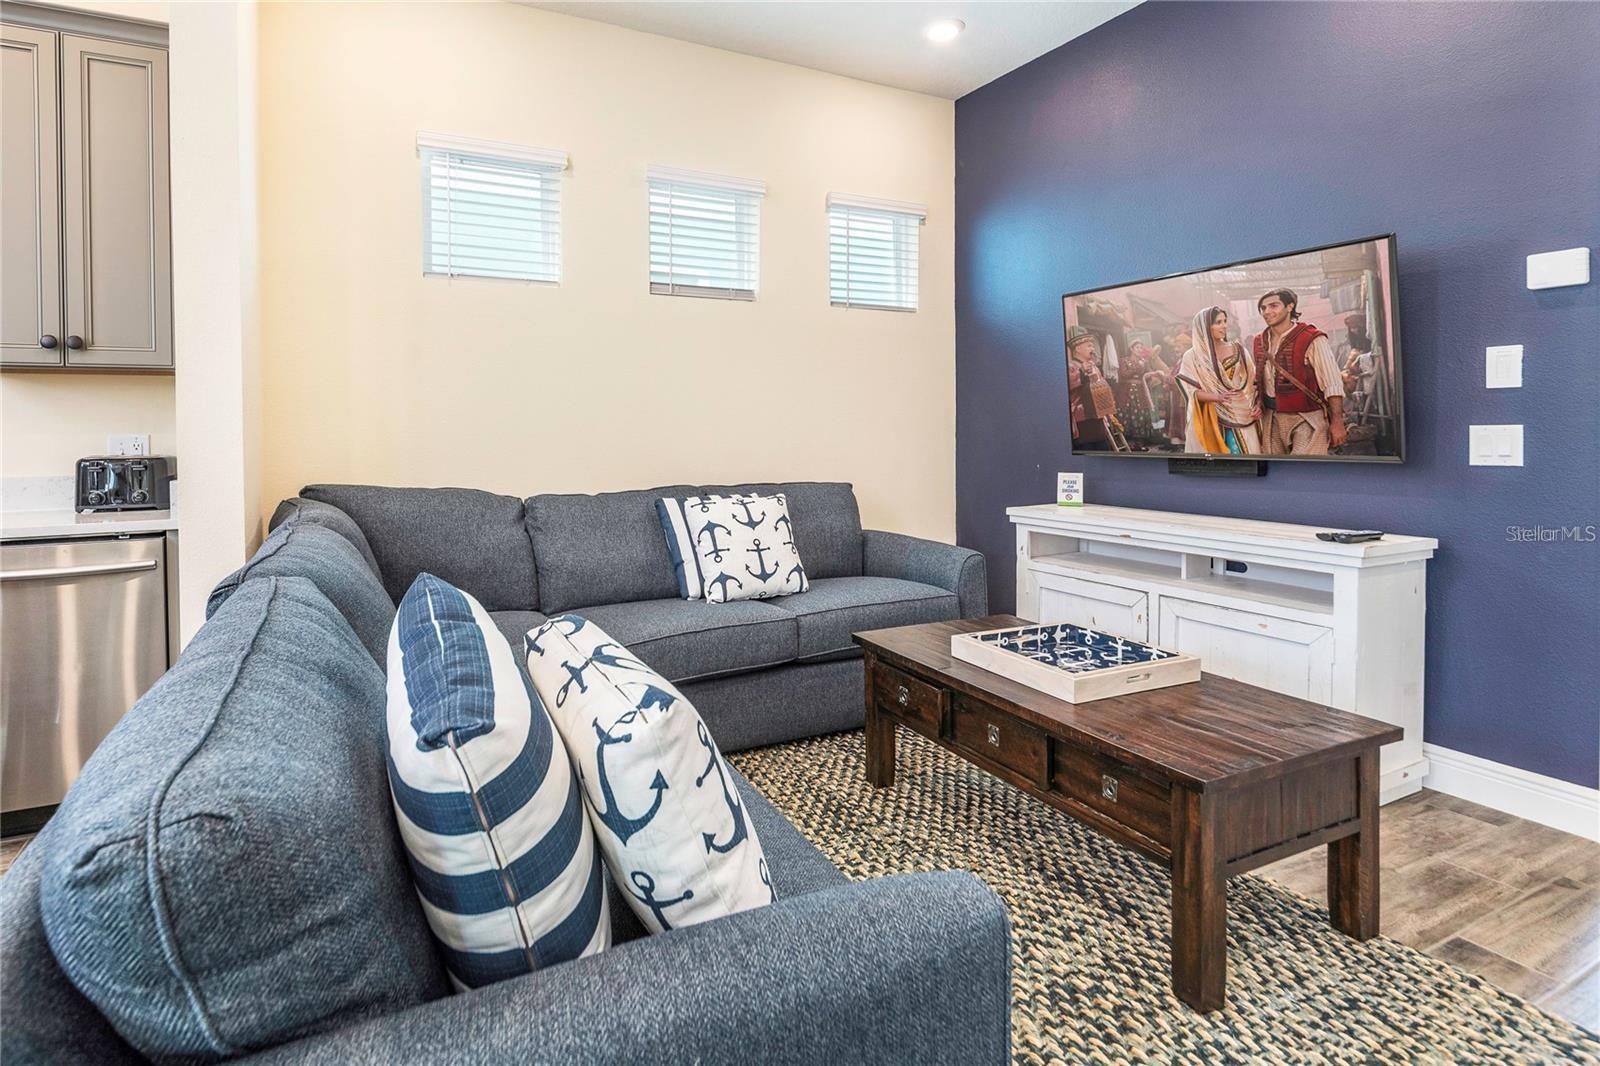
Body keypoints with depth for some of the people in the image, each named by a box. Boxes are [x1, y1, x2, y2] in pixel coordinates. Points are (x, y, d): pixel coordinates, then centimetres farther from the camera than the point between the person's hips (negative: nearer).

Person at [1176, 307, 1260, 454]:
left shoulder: (1238, 350, 7)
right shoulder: (1192, 357, -1)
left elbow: (1253, 380, 7)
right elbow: (1193, 392, -7)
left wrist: (1257, 405, -9)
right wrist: (1218, 397, -23)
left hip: (1239, 416, 2)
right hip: (1209, 418, -2)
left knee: (1242, 455, -1)